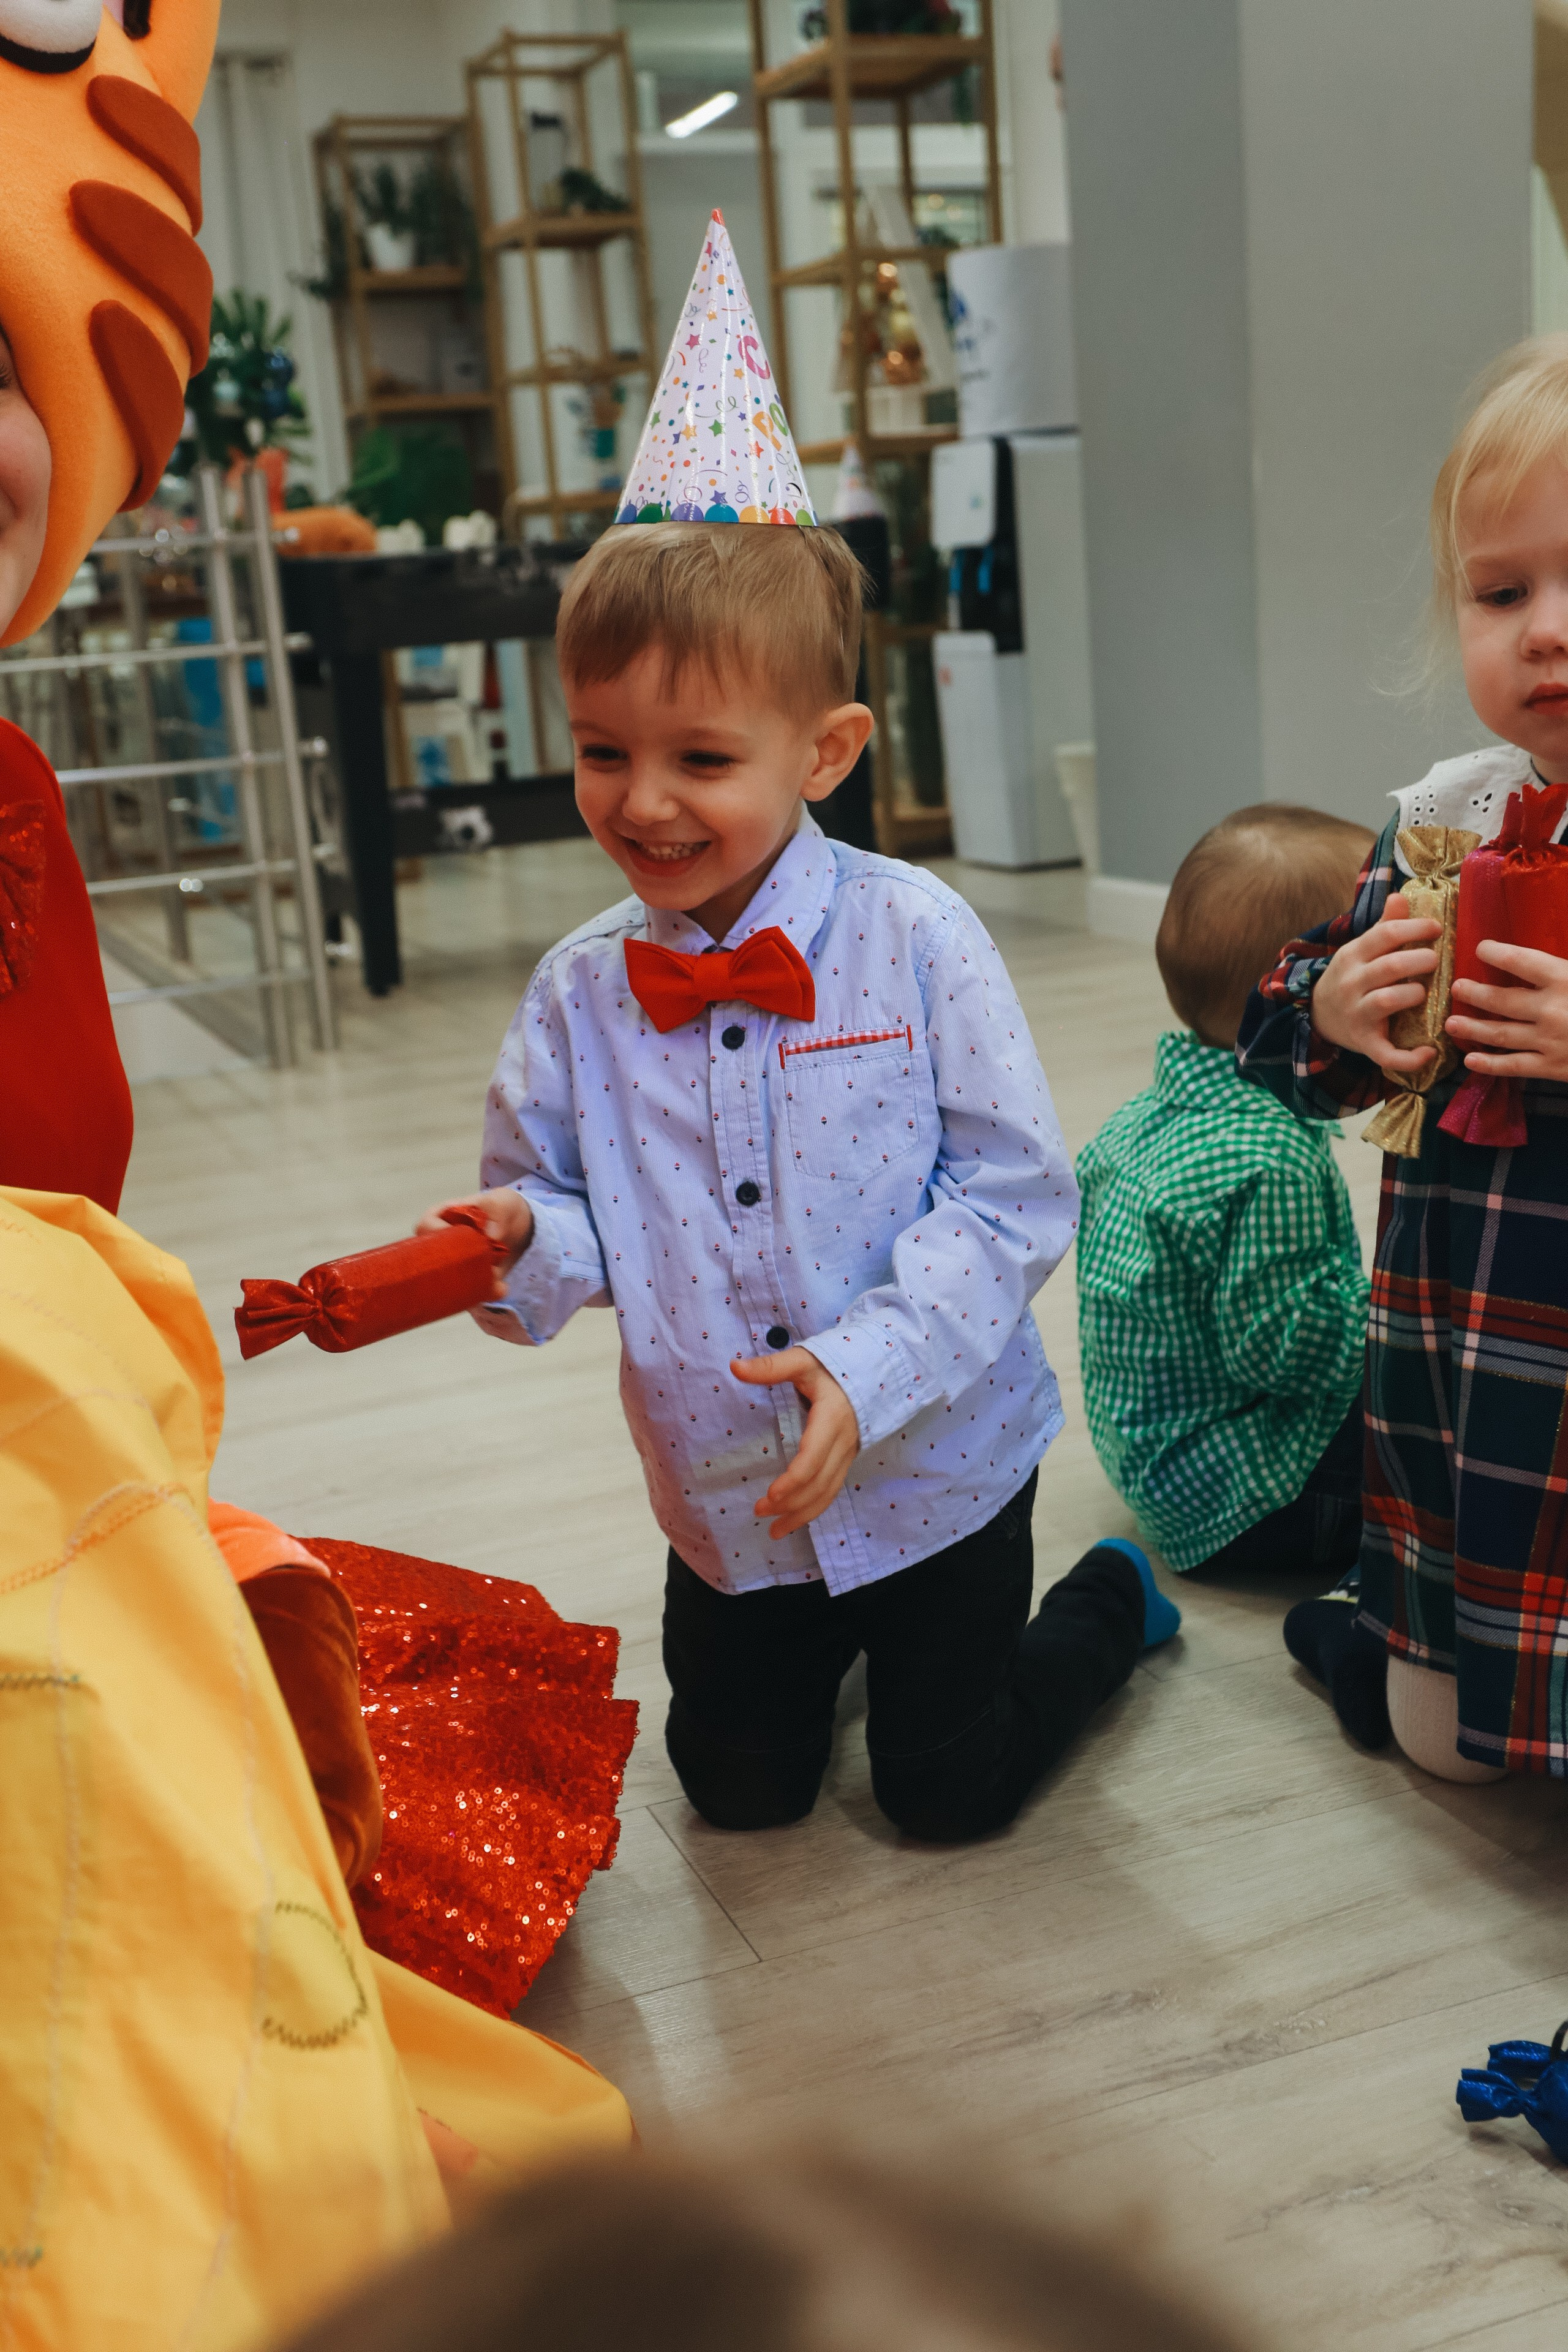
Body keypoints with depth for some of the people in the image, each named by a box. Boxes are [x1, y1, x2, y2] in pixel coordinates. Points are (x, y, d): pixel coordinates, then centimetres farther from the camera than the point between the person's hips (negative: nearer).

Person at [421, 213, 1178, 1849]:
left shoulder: (914, 942, -18)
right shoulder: (579, 995, -8)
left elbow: (1011, 1195, -17)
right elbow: (575, 1217, -1)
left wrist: (869, 1365, -27)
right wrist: (523, 1247, -25)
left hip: (937, 1466, -3)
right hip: (724, 1496, 3)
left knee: (951, 1790, 9)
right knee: (738, 1788, 16)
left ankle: (1108, 1602, 36)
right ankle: (801, 1641, 47)